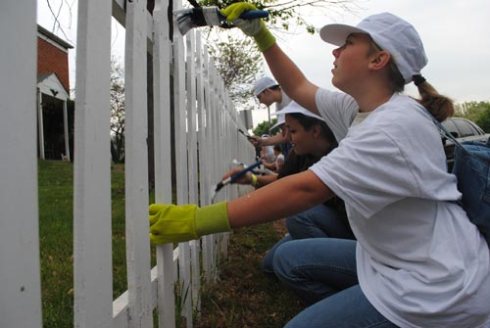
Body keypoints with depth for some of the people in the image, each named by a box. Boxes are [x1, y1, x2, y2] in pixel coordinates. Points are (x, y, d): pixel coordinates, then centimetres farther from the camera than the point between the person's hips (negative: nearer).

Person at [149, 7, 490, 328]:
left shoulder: (394, 127, -26)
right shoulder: (360, 108, 3)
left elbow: (304, 189, -32)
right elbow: (299, 88, 16)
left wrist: (196, 220, -31)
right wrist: (261, 34, 10)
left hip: (435, 287, -9)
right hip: (394, 260, 9)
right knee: (289, 258, 9)